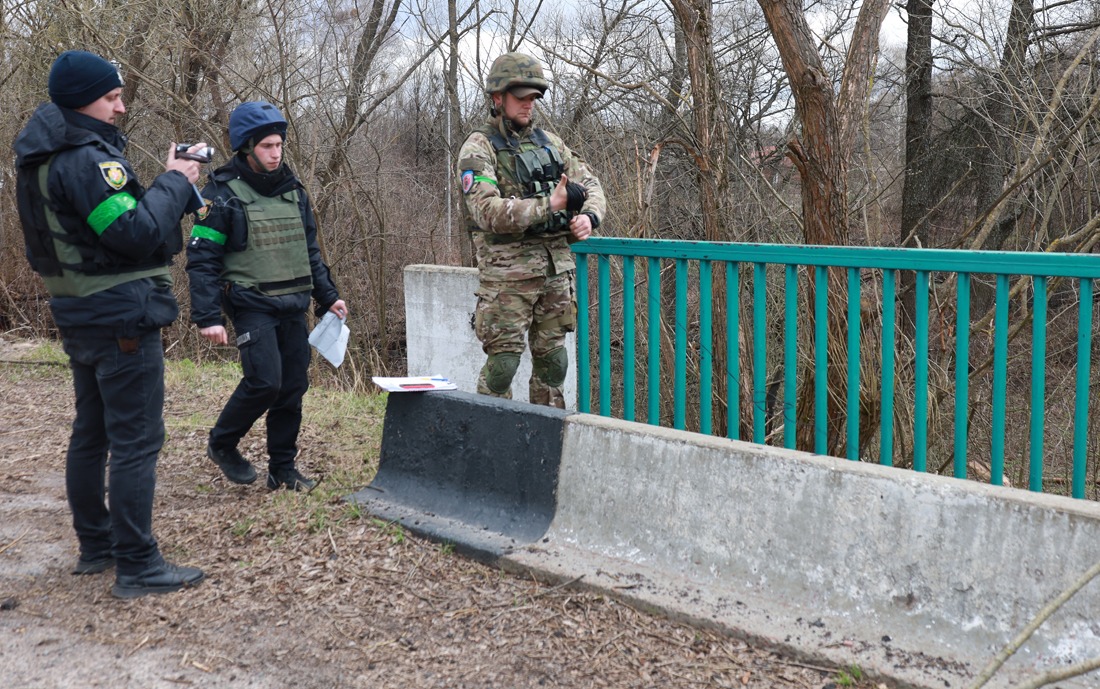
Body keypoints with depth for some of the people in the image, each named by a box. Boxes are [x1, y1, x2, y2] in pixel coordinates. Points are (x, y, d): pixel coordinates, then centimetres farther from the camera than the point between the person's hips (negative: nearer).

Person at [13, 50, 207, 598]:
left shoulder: (46, 159, 12)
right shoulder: (87, 159, -19)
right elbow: (138, 233, -23)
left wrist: (169, 184, 3)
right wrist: (174, 183, -10)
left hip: (81, 319, 10)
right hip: (122, 318, -10)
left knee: (91, 435, 16)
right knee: (136, 443, -6)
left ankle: (95, 546, 27)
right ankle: (137, 567, -2)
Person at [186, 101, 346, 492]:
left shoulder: (292, 189, 11)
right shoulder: (221, 193, -7)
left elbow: (309, 250, 20)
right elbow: (202, 259, -9)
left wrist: (328, 296, 15)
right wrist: (208, 317, -17)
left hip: (293, 307, 6)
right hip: (252, 306, -6)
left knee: (293, 387, 5)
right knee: (264, 381, -17)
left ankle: (283, 470, 18)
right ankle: (221, 445, 9)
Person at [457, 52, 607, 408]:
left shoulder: (547, 141, 14)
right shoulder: (478, 148, -5)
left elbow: (590, 183, 17)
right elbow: (488, 212, -19)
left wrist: (589, 215, -6)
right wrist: (550, 205, -22)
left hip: (556, 267, 6)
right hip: (507, 270, -6)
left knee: (553, 359, 11)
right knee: (503, 360, -4)